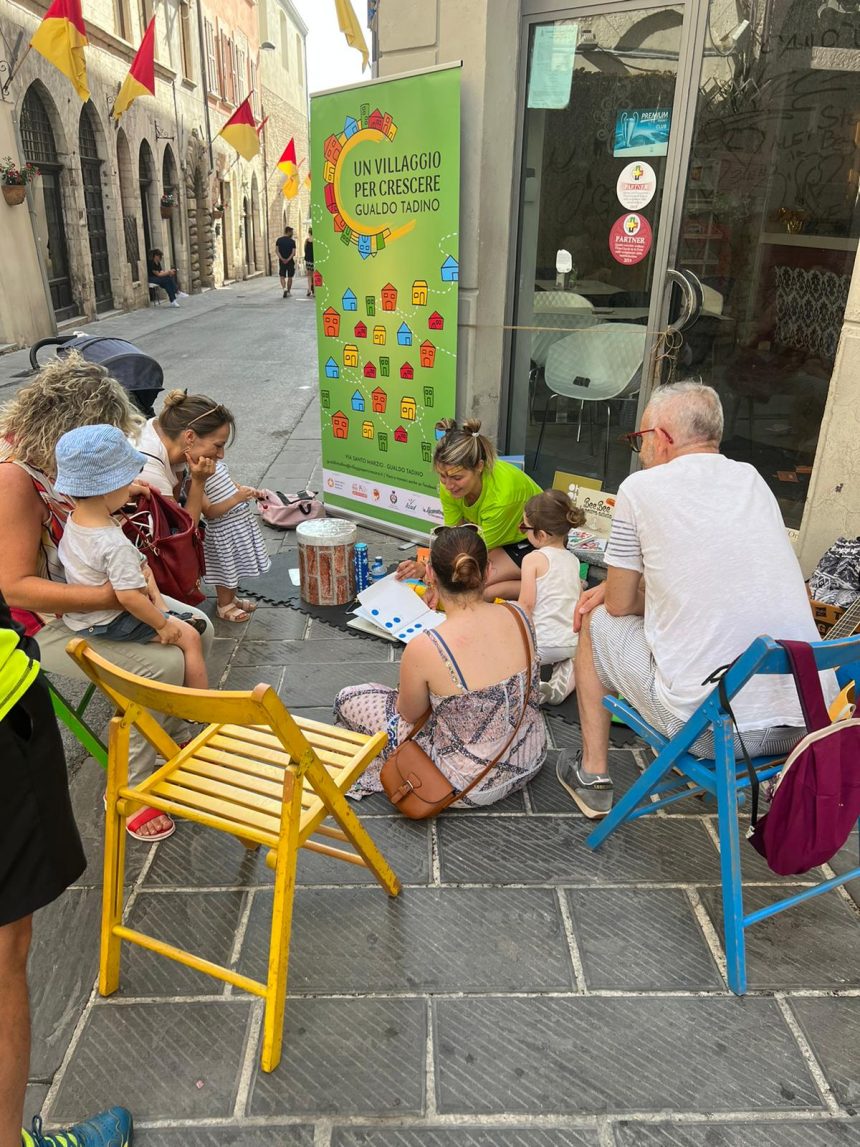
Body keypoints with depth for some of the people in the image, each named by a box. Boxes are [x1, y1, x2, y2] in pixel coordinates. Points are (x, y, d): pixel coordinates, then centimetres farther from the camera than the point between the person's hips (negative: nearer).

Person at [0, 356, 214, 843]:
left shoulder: (56, 452, 0)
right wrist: (111, 597, -33)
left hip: (97, 594, 9)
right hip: (45, 624, -9)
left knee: (197, 628, 3)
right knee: (164, 663, -23)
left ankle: (173, 741, 19)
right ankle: (129, 789, -4)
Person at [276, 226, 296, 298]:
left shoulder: (278, 240, 2)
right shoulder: (292, 241, -6)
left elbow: (277, 251, -6)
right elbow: (293, 253, -15)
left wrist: (282, 259, -14)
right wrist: (288, 259, -17)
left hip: (281, 261, 1)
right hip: (290, 261, -1)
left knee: (282, 277, 5)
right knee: (289, 277, 12)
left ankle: (284, 289, -19)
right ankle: (288, 291, 16)